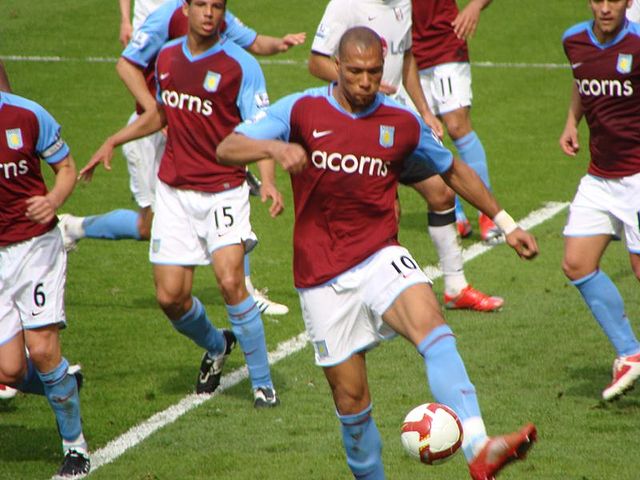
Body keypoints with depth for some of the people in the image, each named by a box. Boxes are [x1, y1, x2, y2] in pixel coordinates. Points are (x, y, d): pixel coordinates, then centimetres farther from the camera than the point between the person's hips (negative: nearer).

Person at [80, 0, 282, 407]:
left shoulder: (240, 65, -10)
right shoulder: (167, 57, 7)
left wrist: (268, 181, -29)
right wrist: (113, 142, 20)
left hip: (224, 191, -5)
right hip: (174, 190, 5)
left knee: (230, 281, -21)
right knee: (170, 296, 1)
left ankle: (263, 383, -7)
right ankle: (216, 347, 34)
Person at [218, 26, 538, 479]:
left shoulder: (403, 123, 4)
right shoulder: (302, 111, -3)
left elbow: (453, 170, 21)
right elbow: (226, 149, -12)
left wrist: (505, 222, 21)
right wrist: (275, 147, -33)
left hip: (380, 258, 0)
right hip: (322, 277, 0)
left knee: (432, 327, -30)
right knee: (350, 397, 1)